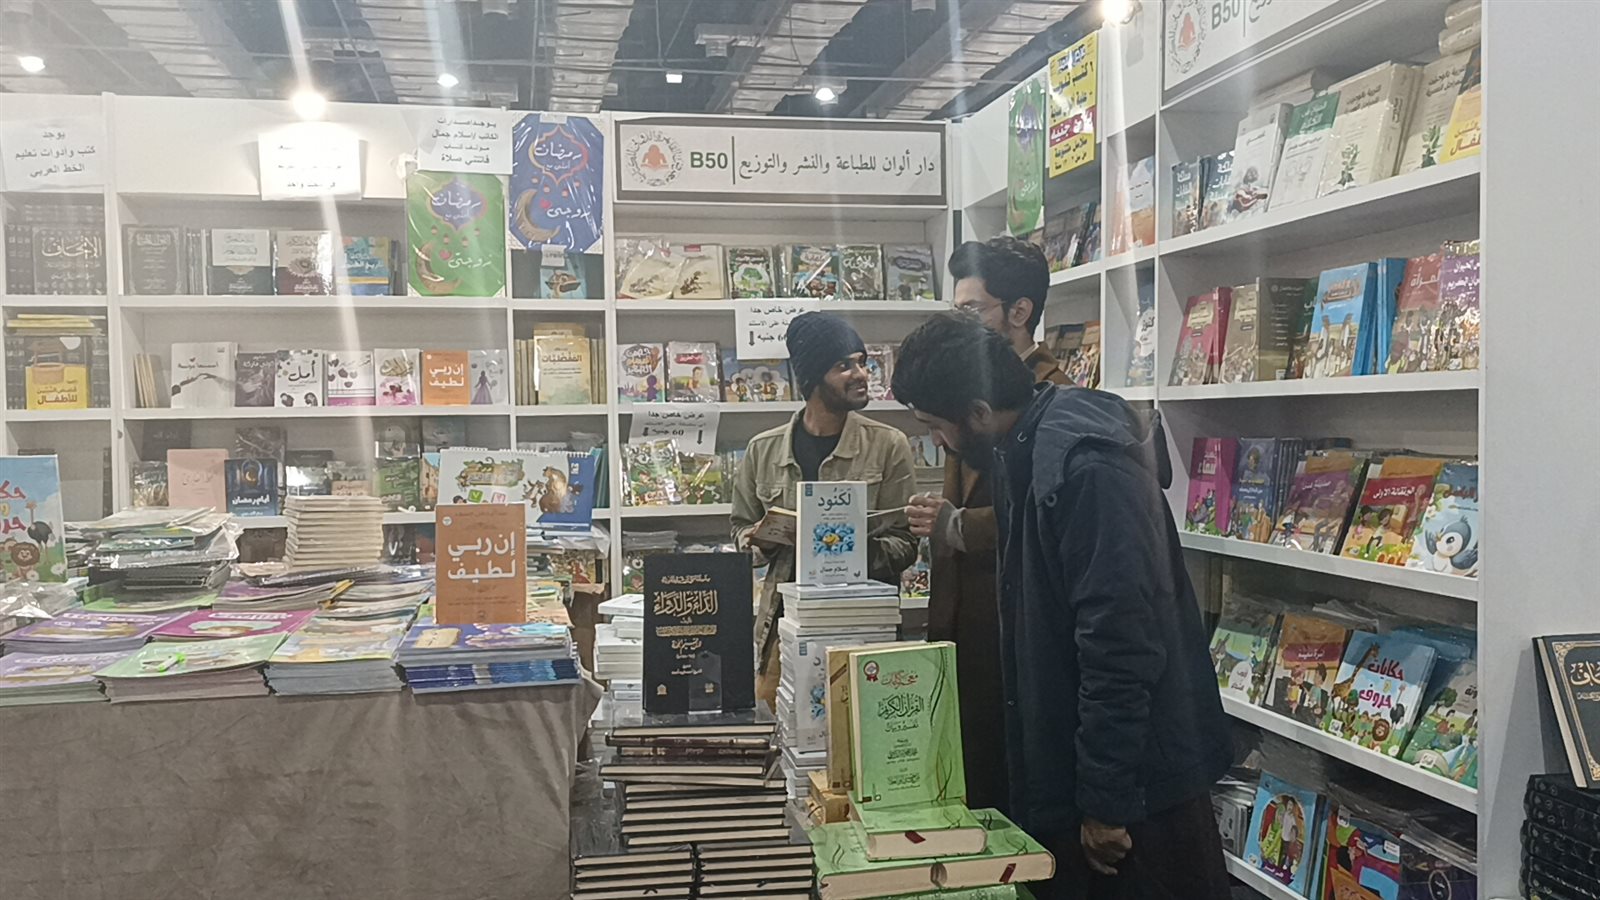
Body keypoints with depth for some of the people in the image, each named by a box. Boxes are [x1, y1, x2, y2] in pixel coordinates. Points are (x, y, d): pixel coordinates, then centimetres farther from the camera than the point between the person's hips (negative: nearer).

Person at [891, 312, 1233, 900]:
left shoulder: (1089, 466, -25)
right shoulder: (1026, 452, 5)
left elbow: (1119, 646, -26)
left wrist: (1107, 801, -22)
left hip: (1139, 781, -9)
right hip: (1063, 761, 9)